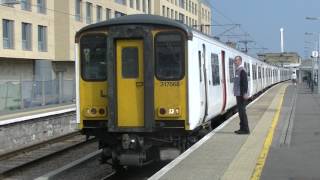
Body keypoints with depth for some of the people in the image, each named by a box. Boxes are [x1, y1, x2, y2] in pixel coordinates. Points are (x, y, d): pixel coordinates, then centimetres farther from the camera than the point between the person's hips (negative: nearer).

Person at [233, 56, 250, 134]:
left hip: (241, 95, -10)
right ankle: (243, 128, 18)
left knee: (242, 111, -7)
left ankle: (245, 129, -4)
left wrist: (245, 93, -26)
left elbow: (245, 82, -21)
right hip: (238, 94, 10)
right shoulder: (238, 70, 15)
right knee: (240, 111, 12)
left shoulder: (242, 70, -14)